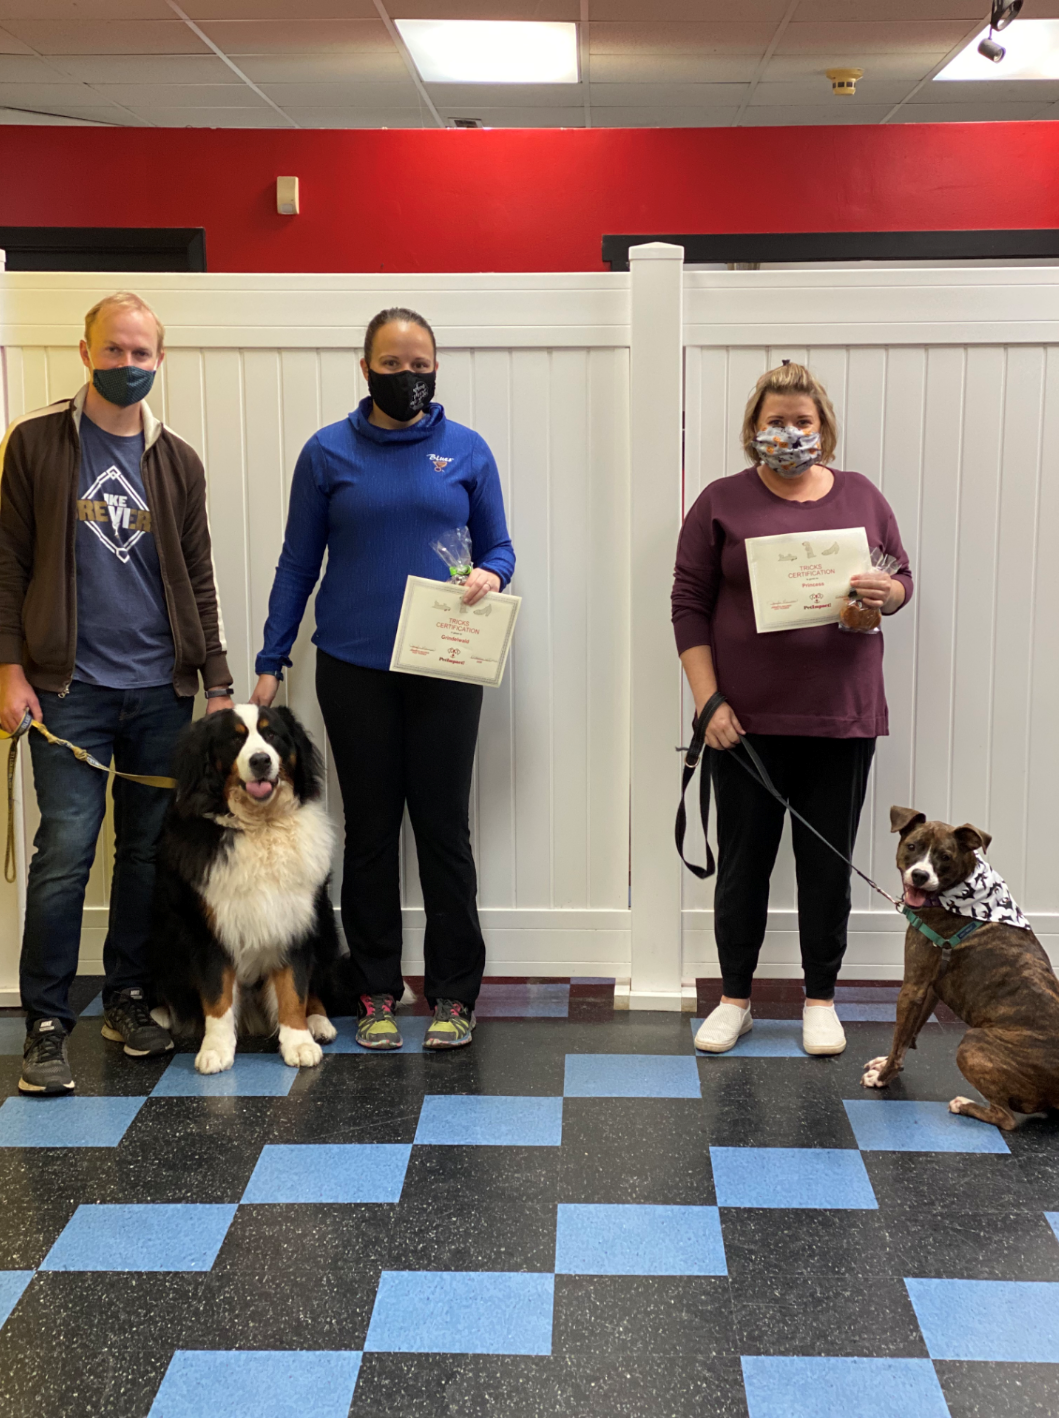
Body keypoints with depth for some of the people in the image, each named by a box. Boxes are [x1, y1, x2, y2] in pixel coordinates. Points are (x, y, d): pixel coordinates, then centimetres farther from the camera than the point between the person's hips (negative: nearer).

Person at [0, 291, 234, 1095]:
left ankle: (129, 998, 23)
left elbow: (198, 579, 12)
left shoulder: (178, 462, 10)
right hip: (70, 688, -3)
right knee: (64, 853, -6)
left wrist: (218, 684, 7)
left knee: (150, 851, 8)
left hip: (162, 691, 4)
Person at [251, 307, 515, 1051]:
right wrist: (271, 664, 2)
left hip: (444, 668, 0)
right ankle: (377, 992, 17)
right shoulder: (329, 452, 2)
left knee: (444, 826, 4)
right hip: (356, 670, 0)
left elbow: (498, 548, 8)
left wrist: (490, 576, -16)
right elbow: (298, 563, 5)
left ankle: (454, 993, 14)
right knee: (370, 829, 7)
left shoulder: (467, 451, 3)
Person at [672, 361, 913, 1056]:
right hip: (746, 718, -1)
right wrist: (708, 701, -9)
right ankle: (735, 999, 23)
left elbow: (902, 577, 12)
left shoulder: (862, 496, 7)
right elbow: (690, 606, -1)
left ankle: (822, 1000, 23)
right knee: (743, 861, 8)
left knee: (829, 863, 8)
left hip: (841, 715, 2)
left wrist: (886, 594, -13)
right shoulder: (722, 502, 1)